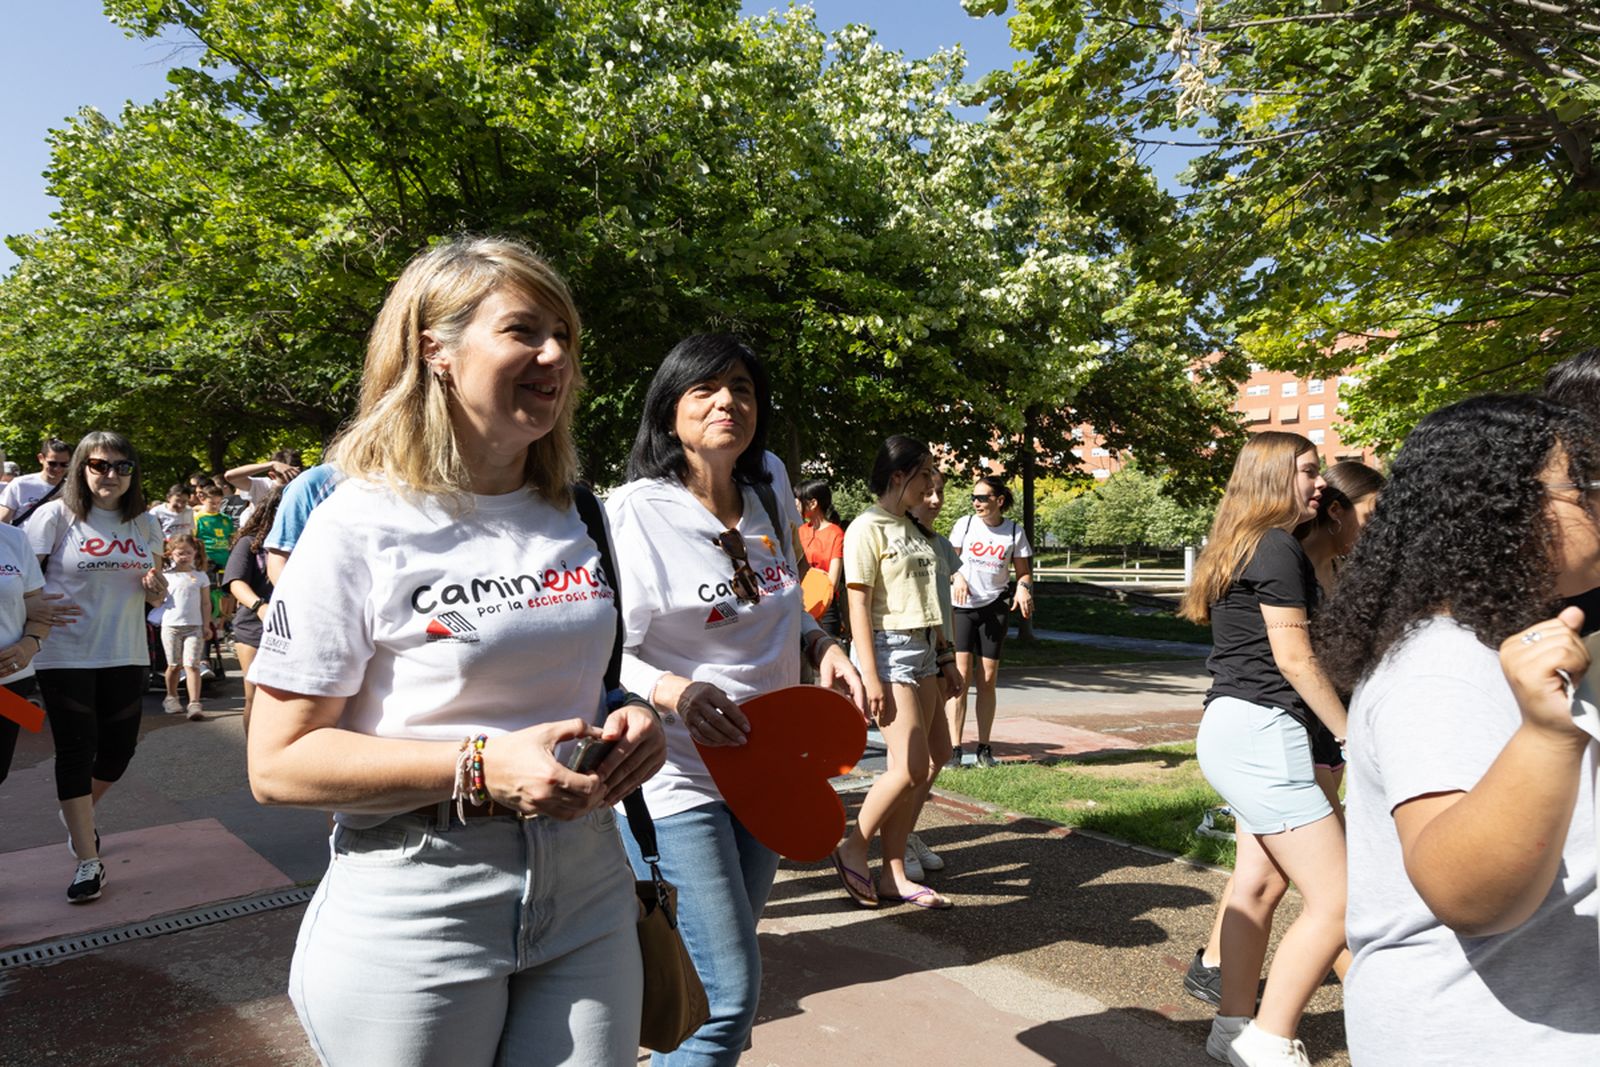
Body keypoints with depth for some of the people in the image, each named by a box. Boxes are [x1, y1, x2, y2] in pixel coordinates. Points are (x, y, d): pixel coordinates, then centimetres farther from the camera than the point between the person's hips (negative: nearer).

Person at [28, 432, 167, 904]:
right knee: (76, 751, 0)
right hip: (65, 656, -4)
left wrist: (156, 587, -8)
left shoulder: (144, 524, 7)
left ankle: (78, 811, 42)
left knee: (119, 747, 10)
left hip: (125, 655, 4)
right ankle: (88, 862, 9)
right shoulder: (56, 516, -5)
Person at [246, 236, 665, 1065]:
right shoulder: (359, 529, -12)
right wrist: (482, 767, -23)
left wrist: (630, 719, -5)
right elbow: (278, 764, -12)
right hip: (416, 918, -4)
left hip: (587, 896, 5)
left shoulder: (578, 516, 5)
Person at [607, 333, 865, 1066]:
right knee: (729, 993, -8)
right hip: (675, 779, -6)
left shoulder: (770, 489, 5)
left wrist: (820, 646, 0)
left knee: (721, 975, 19)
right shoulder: (636, 512, -13)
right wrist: (673, 693, -33)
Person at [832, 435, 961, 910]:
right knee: (911, 768, -11)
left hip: (922, 652, 9)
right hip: (887, 649, -9)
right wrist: (870, 677, -18)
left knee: (932, 757, 5)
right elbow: (859, 605, -14)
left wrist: (944, 657, 19)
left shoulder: (912, 527, 16)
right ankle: (853, 848, 10)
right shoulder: (867, 528, -9)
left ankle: (894, 874, 15)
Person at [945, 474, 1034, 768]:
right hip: (961, 607, -1)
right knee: (960, 676, -8)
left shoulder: (1014, 532, 1)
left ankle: (984, 748, 17)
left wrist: (1023, 589, -14)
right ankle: (955, 749, -4)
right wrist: (956, 578, -18)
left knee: (987, 681, 6)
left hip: (994, 608, 1)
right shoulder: (965, 524, -1)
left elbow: (1024, 572, 8)